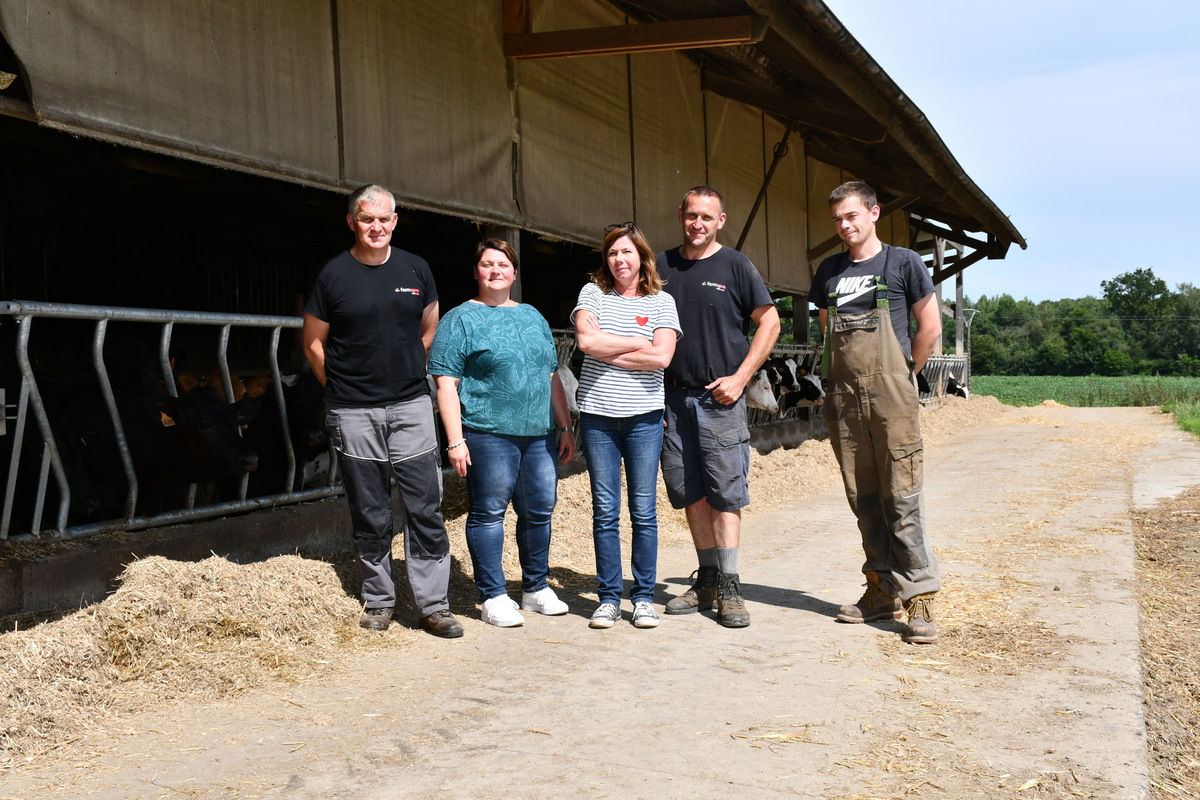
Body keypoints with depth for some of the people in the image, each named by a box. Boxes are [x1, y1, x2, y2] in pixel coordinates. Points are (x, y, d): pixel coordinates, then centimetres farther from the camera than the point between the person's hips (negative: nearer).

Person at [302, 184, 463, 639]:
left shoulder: (415, 269, 7)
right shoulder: (333, 275, -1)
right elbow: (313, 345, 6)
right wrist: (343, 390, 8)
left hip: (411, 406, 2)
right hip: (354, 414, -2)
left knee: (426, 508, -1)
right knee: (370, 515, 6)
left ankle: (433, 605, 7)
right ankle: (378, 601, 20)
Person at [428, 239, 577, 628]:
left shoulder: (532, 316, 18)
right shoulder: (461, 319, 0)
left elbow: (551, 377, 21)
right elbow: (446, 384, -6)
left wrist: (566, 427, 17)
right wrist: (455, 440, -13)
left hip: (539, 434, 6)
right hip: (488, 432, -6)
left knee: (540, 511, 9)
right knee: (488, 513, -1)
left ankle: (536, 589, 24)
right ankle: (493, 597, 9)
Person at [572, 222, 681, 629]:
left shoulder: (661, 302, 5)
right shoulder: (593, 293, 7)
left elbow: (662, 356, -9)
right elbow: (585, 340, -10)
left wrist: (606, 349, -8)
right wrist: (637, 343, -6)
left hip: (643, 418, 0)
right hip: (597, 416, 1)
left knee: (644, 512, 3)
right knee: (605, 512, 4)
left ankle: (644, 596, 13)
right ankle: (609, 597, 13)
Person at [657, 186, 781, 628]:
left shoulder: (736, 266, 2)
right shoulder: (661, 265, 10)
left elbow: (769, 322, 2)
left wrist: (739, 378, -7)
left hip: (720, 396, -3)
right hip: (673, 396, 4)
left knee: (726, 491, -5)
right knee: (689, 490, 7)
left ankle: (729, 586, -1)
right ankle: (708, 578, 17)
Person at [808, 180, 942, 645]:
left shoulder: (902, 263, 1)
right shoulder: (829, 271, 13)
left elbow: (930, 327, 2)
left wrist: (901, 375, 3)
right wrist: (846, 378, 14)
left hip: (891, 397, -5)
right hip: (844, 400, 5)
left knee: (901, 499, -8)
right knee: (864, 499, 7)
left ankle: (919, 596, -4)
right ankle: (883, 589, 16)